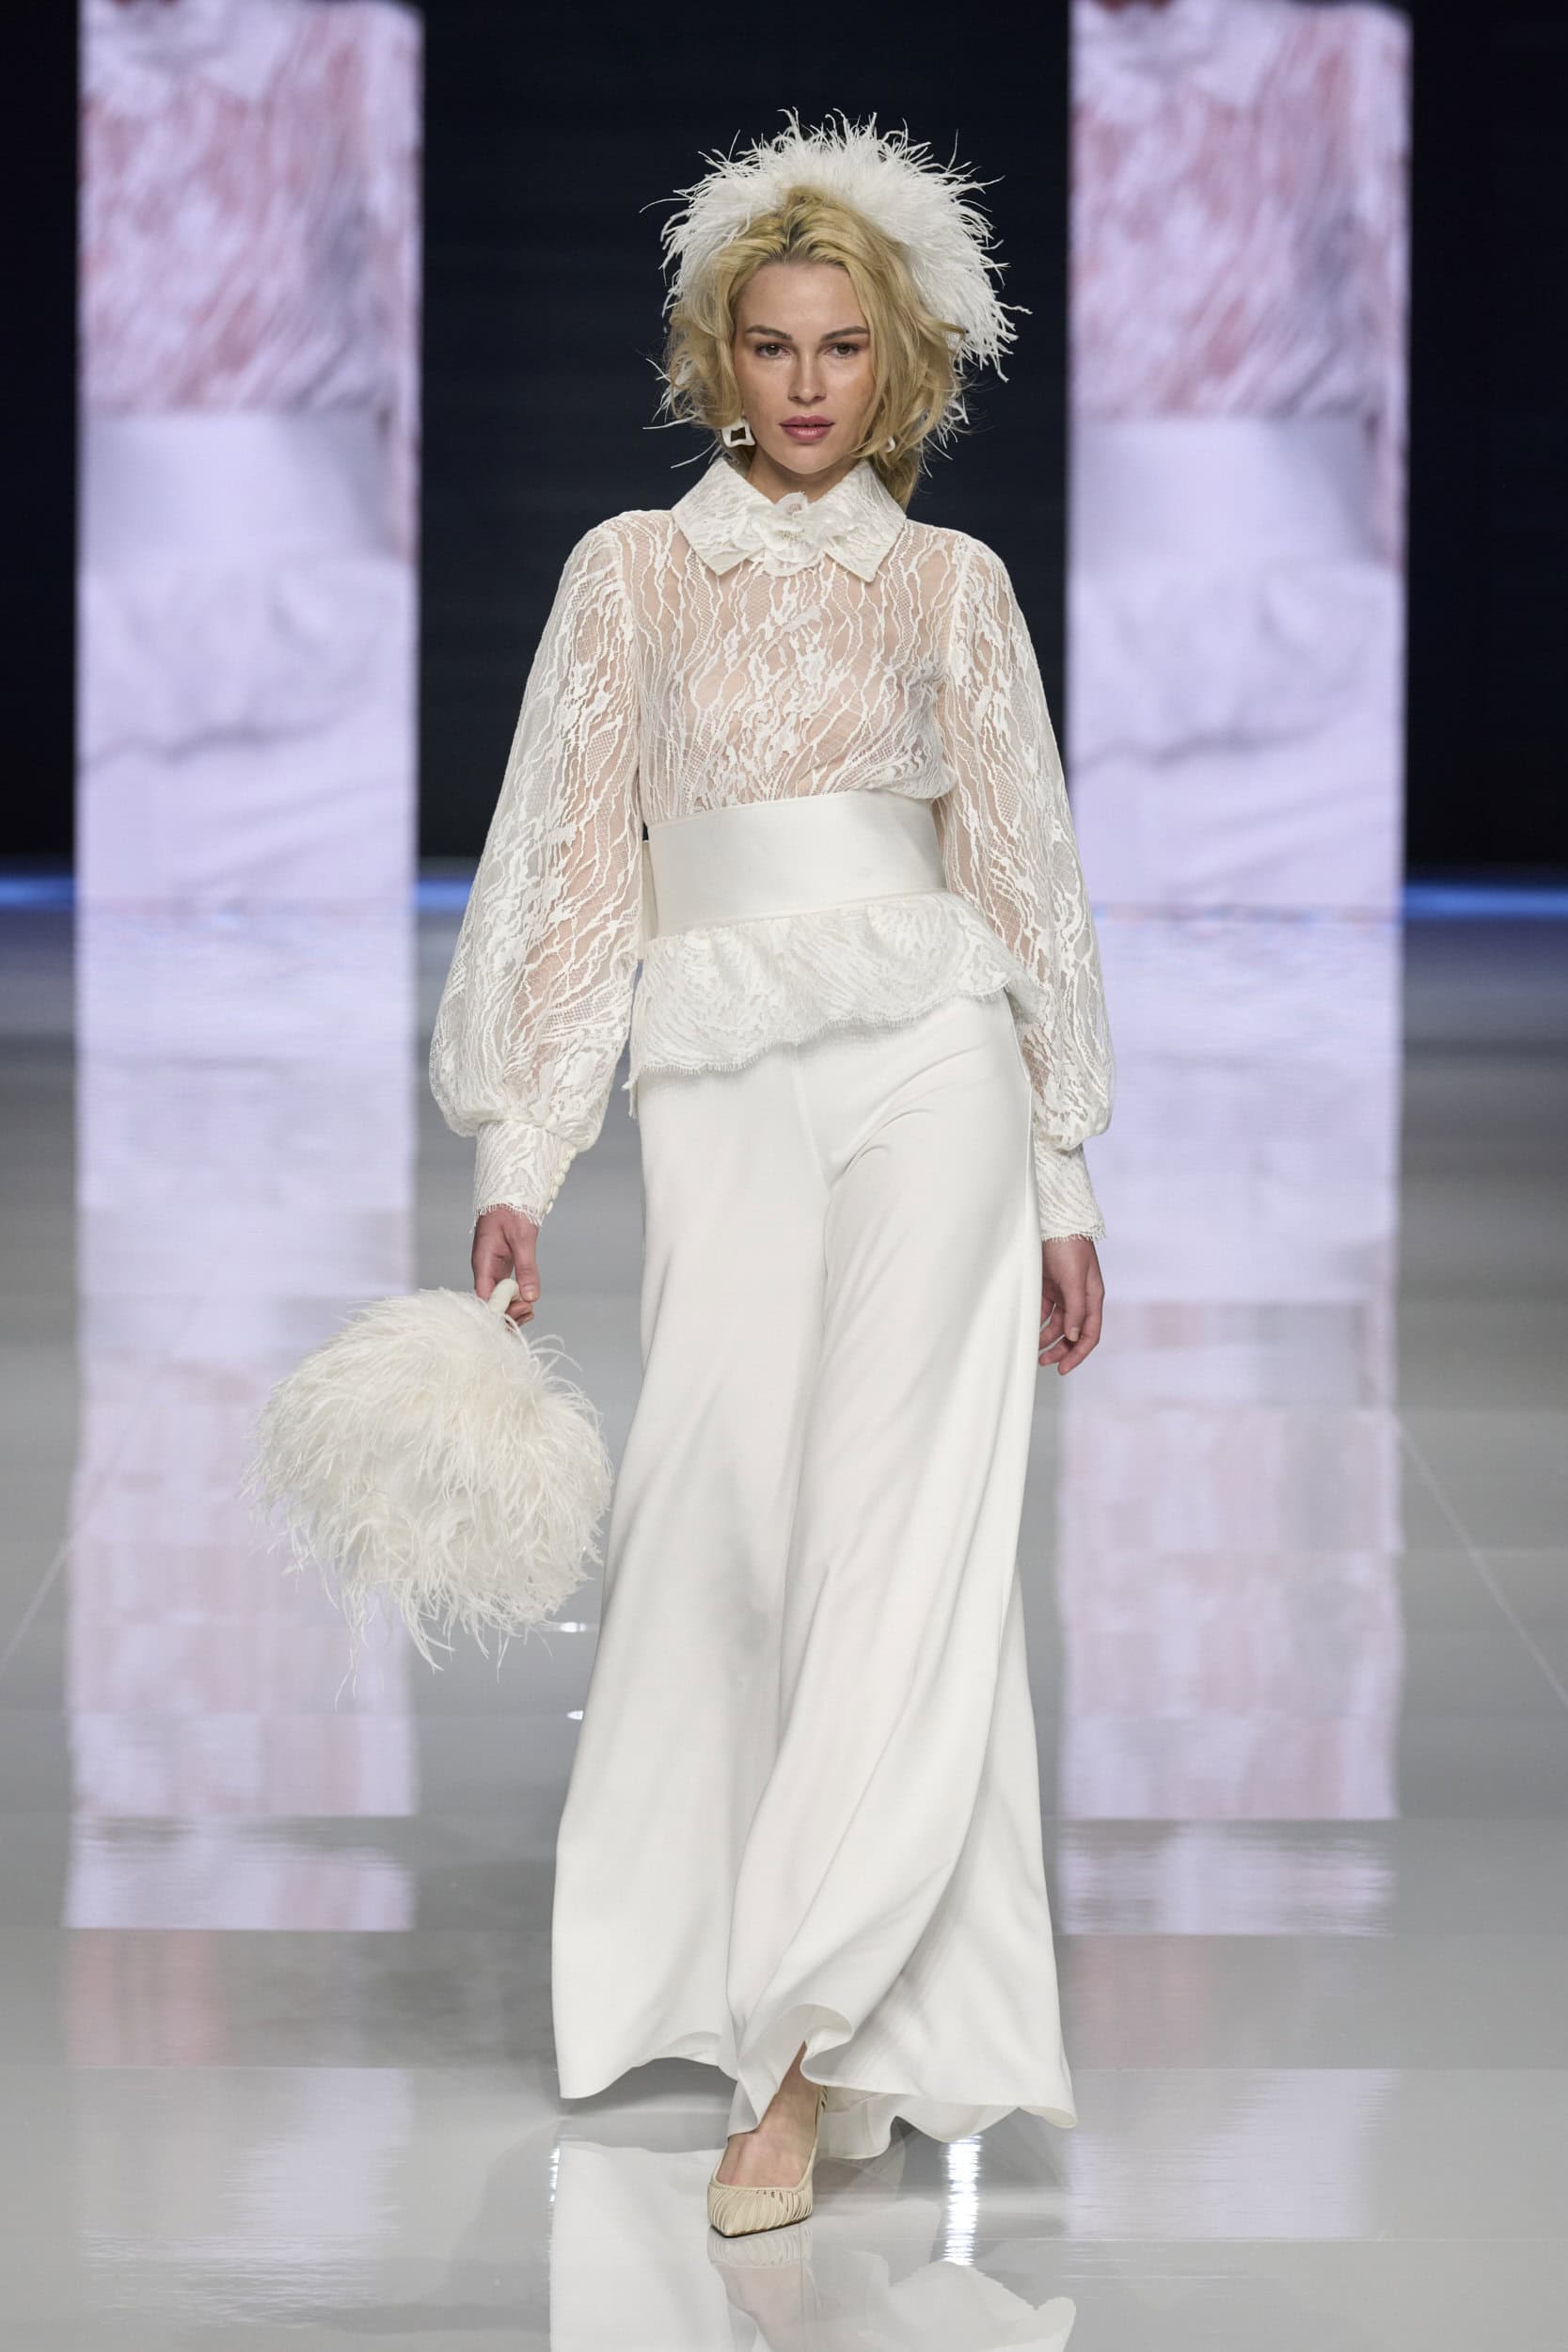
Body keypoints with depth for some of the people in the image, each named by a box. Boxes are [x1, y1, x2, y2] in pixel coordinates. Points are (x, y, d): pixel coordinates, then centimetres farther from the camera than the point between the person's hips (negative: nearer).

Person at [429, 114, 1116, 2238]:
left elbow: (1026, 868, 11)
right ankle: (895, 2040, 5)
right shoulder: (632, 570, 9)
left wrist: (1068, 1187, 9)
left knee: (901, 1524, -10)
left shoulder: (950, 584, 9)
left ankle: (802, 2048, -12)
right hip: (718, 1084, 1)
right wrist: (517, 1158, 0)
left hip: (926, 1061, -1)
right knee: (735, 1521, -6)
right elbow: (574, 863, 7)